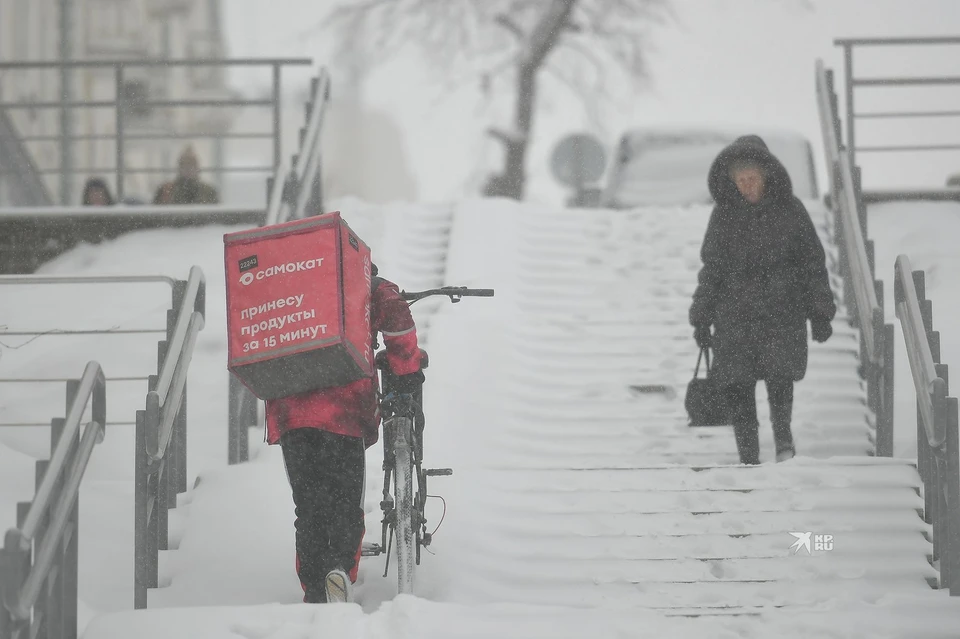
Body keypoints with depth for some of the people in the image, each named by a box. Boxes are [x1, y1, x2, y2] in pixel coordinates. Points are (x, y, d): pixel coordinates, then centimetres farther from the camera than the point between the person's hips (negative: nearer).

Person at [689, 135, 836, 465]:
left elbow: (813, 263, 6)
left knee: (780, 374, -20)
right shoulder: (724, 214, 4)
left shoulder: (789, 210, 0)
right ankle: (748, 457, 9)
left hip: (782, 313, -1)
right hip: (735, 313, 2)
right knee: (737, 388, -3)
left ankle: (783, 435, 3)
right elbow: (711, 267, 10)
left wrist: (820, 313, 3)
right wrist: (701, 318, 8)